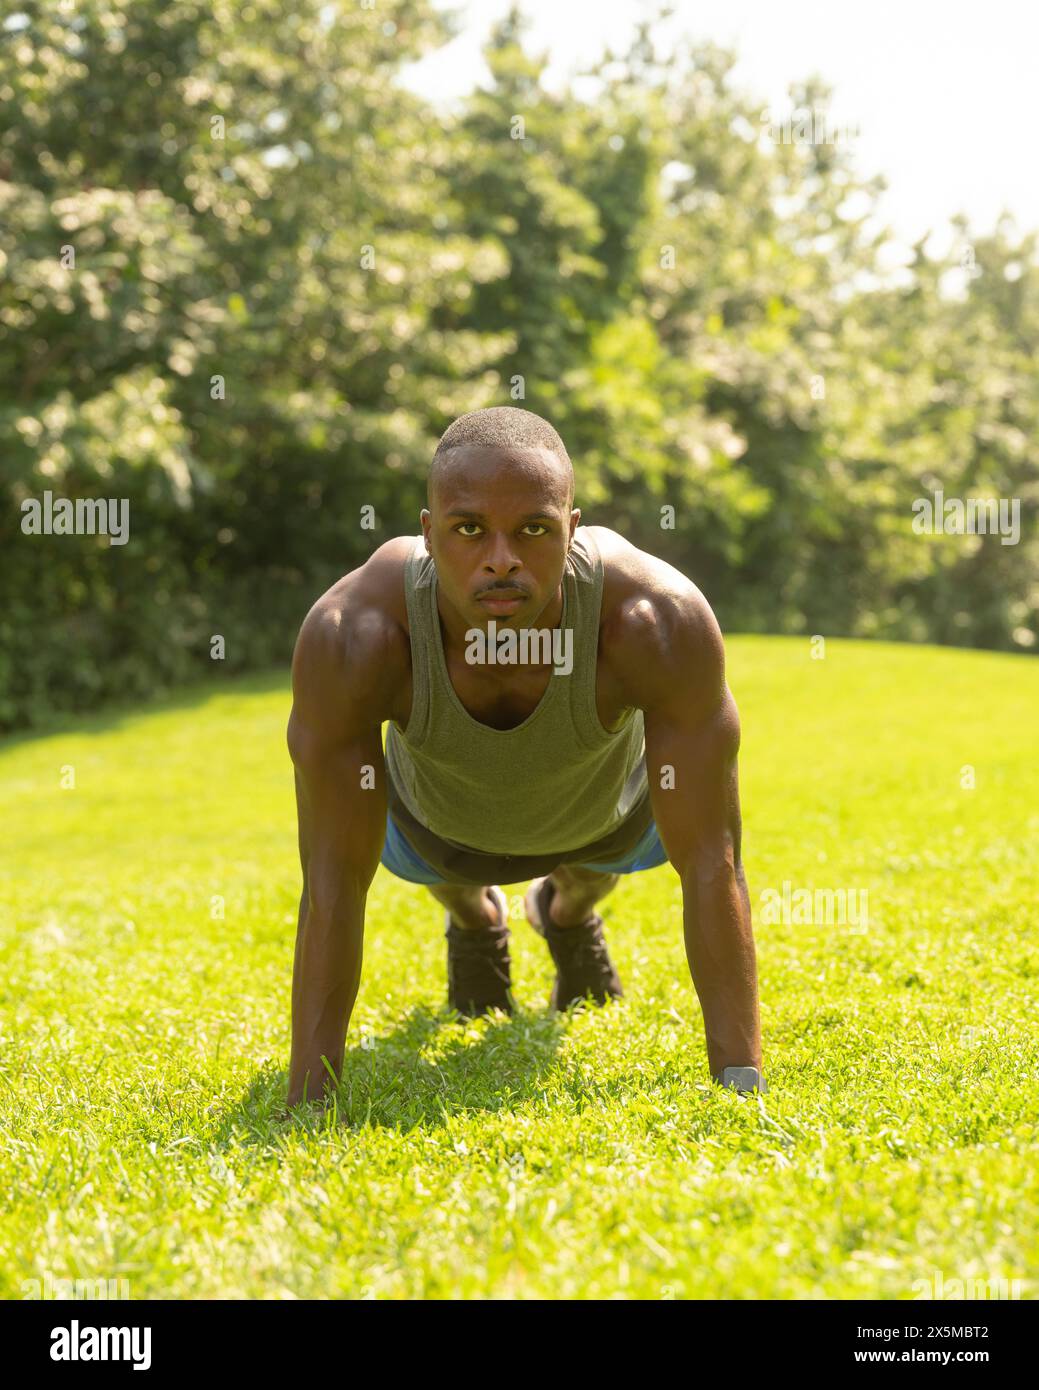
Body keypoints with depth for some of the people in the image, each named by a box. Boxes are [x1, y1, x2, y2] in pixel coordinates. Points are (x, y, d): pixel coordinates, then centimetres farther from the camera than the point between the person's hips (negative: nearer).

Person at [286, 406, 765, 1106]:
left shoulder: (663, 623, -45)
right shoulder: (351, 635, -44)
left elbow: (711, 863, -38)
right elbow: (334, 883, -37)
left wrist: (743, 1083, -39)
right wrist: (308, 1104, -36)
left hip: (609, 799, 0)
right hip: (444, 813, 0)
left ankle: (569, 910, 66)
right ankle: (475, 920, 65)